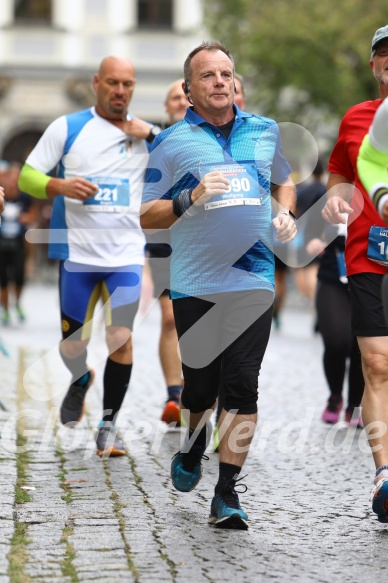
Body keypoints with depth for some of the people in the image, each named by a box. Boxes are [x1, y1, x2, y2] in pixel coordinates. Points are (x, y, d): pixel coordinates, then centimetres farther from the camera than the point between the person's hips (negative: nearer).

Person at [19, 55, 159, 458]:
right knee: (73, 344, 7)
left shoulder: (146, 135, 7)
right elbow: (26, 177, 0)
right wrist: (60, 186, -21)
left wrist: (150, 135, -13)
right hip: (77, 253, 0)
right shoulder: (67, 128, 1)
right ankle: (80, 381, 42)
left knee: (121, 337, -13)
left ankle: (108, 426, 0)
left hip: (126, 254, 0)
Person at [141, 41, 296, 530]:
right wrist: (191, 199, -15)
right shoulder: (171, 142, 1)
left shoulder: (265, 131, 12)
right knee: (200, 386, 5)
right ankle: (191, 450, 38)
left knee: (242, 387, -6)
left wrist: (284, 214, 9)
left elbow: (283, 181, 30)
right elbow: (146, 216, 2)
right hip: (195, 283, -1)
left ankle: (227, 495, -1)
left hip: (253, 281, 2)